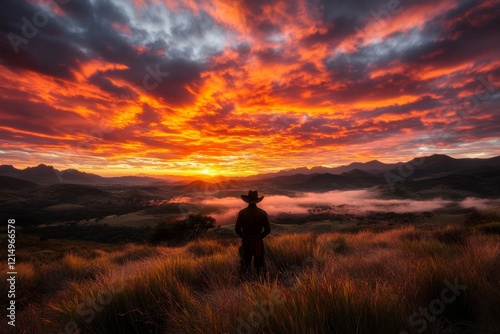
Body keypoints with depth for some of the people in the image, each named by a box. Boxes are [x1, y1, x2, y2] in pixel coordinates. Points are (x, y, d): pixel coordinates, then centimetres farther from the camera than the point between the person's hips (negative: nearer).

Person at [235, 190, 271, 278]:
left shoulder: (242, 212, -9)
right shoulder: (263, 213, -7)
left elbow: (237, 229, -8)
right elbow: (268, 230, -6)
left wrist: (244, 236, 9)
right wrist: (260, 237, 9)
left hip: (246, 242, 0)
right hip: (259, 242, 1)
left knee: (245, 264, 12)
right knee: (259, 264, 14)